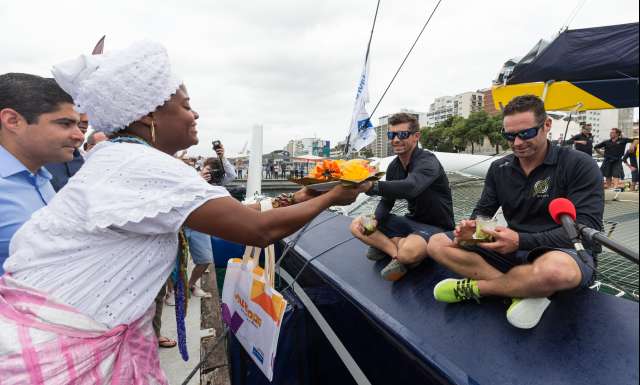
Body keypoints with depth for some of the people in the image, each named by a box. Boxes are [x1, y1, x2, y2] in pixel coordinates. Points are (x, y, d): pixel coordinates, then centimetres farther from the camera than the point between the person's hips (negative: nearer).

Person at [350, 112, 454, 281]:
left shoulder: (427, 161, -20)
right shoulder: (394, 166, 3)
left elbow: (411, 187, -42)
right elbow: (387, 201, 5)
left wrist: (372, 186, -55)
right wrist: (373, 219, -17)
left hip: (436, 226, -7)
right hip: (411, 221, 8)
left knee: (408, 251, -40)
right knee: (357, 225, -6)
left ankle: (386, 246, -8)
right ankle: (398, 252, -18)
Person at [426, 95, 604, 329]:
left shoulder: (579, 165, -10)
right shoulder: (499, 169, 5)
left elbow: (587, 230, -17)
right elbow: (483, 211, 9)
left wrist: (522, 240, -29)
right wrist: (472, 228, -17)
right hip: (512, 251, 5)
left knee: (553, 269, -43)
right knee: (437, 244, -10)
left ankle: (474, 288, -15)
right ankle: (525, 291, -21)